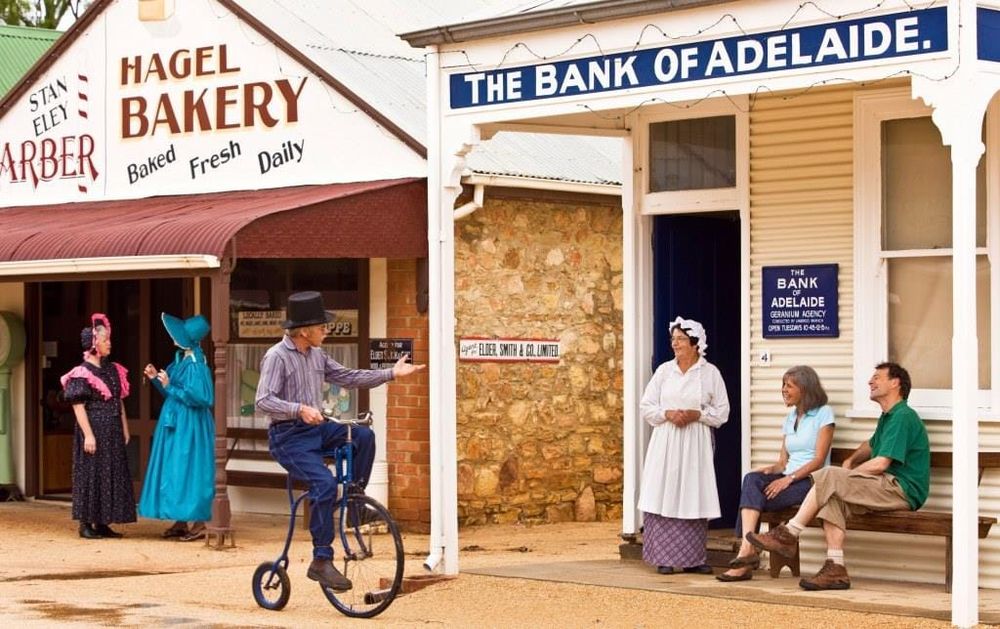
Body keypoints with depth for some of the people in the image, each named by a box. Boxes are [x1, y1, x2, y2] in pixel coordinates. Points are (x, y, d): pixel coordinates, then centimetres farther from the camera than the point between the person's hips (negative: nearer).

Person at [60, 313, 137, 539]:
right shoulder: (82, 373, -9)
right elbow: (78, 406, -13)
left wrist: (125, 429, 12)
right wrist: (88, 435, -19)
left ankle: (101, 522, 13)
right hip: (94, 430, -7)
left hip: (113, 433, 7)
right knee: (90, 473, -4)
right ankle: (85, 524, 1)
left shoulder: (113, 370, 12)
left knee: (111, 474, 7)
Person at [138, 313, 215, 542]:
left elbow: (196, 397, -23)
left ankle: (199, 523, -1)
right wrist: (156, 378, 8)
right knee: (175, 470, 11)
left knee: (189, 470, -6)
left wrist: (169, 386, -19)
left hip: (190, 427, -10)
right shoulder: (181, 360, 10)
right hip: (175, 425, 10)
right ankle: (181, 522, 17)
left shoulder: (195, 364, -18)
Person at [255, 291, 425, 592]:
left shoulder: (317, 356, 10)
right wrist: (300, 409, -36)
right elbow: (263, 401, -23)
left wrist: (391, 373, 10)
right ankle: (321, 561, -21)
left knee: (363, 435, -16)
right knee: (325, 483, -26)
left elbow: (348, 377, 16)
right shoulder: (277, 357, -14)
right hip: (288, 437, -7)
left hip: (316, 429, 7)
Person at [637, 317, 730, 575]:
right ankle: (664, 558, 1)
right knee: (664, 497, -4)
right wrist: (667, 414, -10)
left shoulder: (710, 372, 3)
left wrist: (696, 414, -12)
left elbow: (721, 412, 3)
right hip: (665, 443, 1)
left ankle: (693, 559, 7)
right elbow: (646, 407, 7)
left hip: (696, 445, -1)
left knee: (694, 498, -1)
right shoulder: (664, 370, 7)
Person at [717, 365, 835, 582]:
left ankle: (747, 552, -26)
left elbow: (819, 460, -10)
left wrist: (789, 478, -21)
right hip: (789, 479, 6)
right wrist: (771, 469, -6)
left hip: (811, 481, -6)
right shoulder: (790, 418, 22)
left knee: (751, 492, -26)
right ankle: (747, 551, -38)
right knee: (752, 479, -26)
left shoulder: (823, 413, -1)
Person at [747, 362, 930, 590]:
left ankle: (788, 534, -14)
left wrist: (849, 473, -2)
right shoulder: (887, 417, 23)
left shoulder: (903, 417, -10)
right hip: (887, 487, 9)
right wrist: (850, 461, 20)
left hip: (903, 489, -9)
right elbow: (871, 445, 42)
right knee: (833, 497, -13)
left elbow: (880, 463, -17)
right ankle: (835, 568, -22)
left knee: (829, 477, -20)